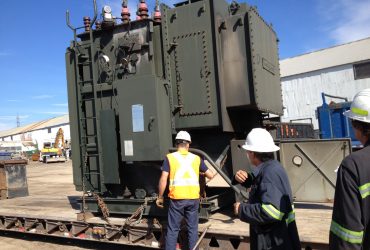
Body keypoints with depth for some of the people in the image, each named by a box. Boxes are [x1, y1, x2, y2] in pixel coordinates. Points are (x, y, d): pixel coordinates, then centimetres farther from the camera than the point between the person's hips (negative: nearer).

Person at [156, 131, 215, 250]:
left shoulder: (170, 158, -2)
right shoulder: (196, 158, 5)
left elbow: (163, 179, -8)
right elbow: (211, 176, 9)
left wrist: (160, 197, 2)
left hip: (177, 198, -2)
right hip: (193, 198, 2)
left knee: (173, 229, 8)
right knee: (192, 228, 14)